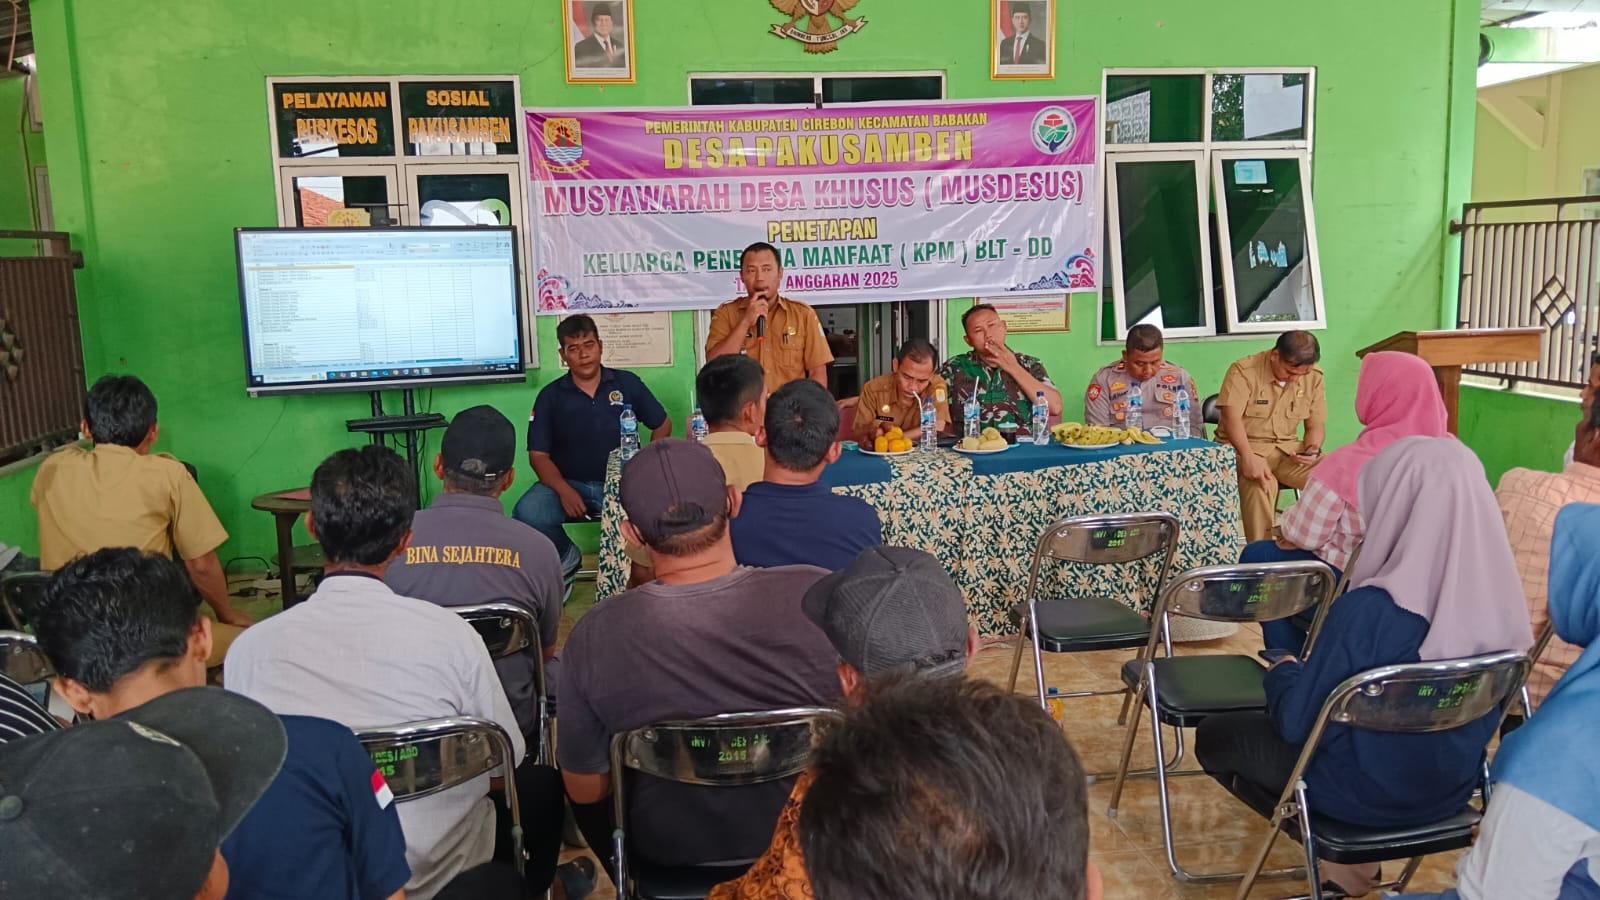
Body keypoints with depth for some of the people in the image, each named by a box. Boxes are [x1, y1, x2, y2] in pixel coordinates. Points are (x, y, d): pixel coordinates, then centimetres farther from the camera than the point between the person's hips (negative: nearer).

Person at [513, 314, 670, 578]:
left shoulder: (627, 383, 6)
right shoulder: (550, 396, 5)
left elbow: (662, 424, 14)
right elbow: (538, 454, 2)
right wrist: (563, 490, -17)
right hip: (569, 483, 1)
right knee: (526, 514, -29)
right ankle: (566, 556, 5)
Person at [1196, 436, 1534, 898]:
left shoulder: (1370, 610, -32)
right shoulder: (1500, 601, -12)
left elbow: (1297, 721, -21)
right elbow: (1485, 713, 6)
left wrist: (1283, 672, 0)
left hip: (1367, 794, -6)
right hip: (1451, 789, 6)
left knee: (1215, 733, 17)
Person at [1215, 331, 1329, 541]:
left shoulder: (1313, 377, 5)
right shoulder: (1243, 371, -11)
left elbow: (1316, 425, 11)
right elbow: (1232, 418, -20)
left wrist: (1312, 449, -12)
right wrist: (1248, 457, -35)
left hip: (1288, 449, 5)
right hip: (1243, 447, -5)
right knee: (1261, 482, -36)